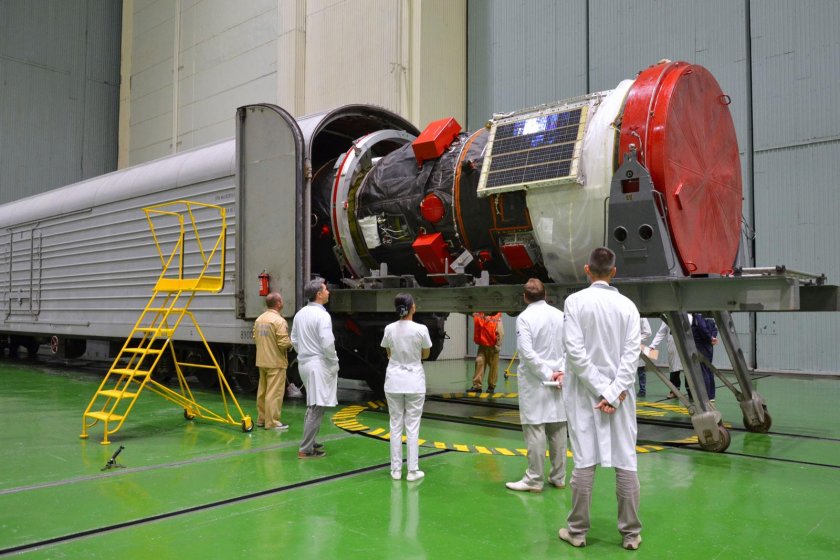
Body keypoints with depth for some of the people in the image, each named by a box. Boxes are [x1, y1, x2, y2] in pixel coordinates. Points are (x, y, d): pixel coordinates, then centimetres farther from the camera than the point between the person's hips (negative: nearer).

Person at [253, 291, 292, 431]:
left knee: (262, 391, 17)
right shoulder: (279, 321, -19)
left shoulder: (259, 319, 7)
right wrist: (291, 343, -3)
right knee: (274, 393, -3)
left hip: (262, 361, 8)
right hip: (276, 362, -8)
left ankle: (261, 419, 26)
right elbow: (284, 343, -23)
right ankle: (272, 422, -1)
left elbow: (255, 336, 12)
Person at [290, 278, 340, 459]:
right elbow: (327, 343, -21)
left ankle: (309, 441, 30)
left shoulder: (300, 314, 8)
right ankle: (305, 449, 0)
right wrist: (334, 362, -7)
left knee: (312, 406, 21)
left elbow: (294, 340, 14)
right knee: (317, 408, -3)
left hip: (304, 363, 9)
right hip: (319, 365, -9)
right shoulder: (322, 315, -17)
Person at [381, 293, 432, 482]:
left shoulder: (389, 329, -5)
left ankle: (396, 469, 15)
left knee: (396, 426, 10)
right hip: (414, 382, -2)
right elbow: (425, 355, 2)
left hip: (394, 382, 2)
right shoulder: (421, 329, -13)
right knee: (412, 427, 5)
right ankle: (412, 471, 10)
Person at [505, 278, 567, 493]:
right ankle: (558, 477, 19)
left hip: (534, 381, -5)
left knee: (535, 430, -1)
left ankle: (534, 480, 4)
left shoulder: (525, 317, -10)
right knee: (558, 429, 10)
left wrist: (547, 374, -12)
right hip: (558, 380, 5)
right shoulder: (560, 315, 5)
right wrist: (561, 370, -1)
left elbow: (527, 352, -18)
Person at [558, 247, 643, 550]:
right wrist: (614, 394, -11)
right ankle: (631, 534, 15)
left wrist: (600, 391, -10)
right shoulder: (627, 305, 0)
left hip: (584, 394, -1)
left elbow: (575, 350, -14)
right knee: (626, 463, 7)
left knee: (584, 463, 3)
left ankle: (577, 531, 14)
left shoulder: (575, 301, -7)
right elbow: (632, 353, -8)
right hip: (619, 394, 2)